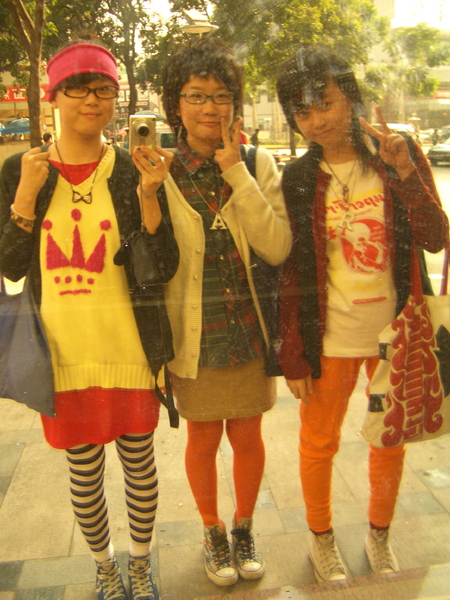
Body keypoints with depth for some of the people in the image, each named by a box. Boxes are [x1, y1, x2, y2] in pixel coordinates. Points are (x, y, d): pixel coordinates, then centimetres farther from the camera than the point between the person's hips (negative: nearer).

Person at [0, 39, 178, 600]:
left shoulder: (133, 171, -4)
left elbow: (165, 268, -8)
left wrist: (148, 194, -20)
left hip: (127, 348, -1)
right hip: (63, 350, 1)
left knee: (138, 460, 15)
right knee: (84, 470, 16)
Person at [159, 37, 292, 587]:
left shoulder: (258, 164, -4)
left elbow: (278, 247, -17)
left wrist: (236, 174, -19)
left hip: (251, 333, 1)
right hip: (193, 337, -1)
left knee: (247, 437, 16)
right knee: (203, 441, 15)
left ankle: (243, 527, 44)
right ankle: (212, 532, 42)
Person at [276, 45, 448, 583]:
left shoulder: (400, 156, -3)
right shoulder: (297, 179, -5)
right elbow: (291, 273, -4)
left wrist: (404, 171, -21)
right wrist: (293, 355, -5)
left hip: (395, 331, 2)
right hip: (329, 337, -1)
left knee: (390, 441, 18)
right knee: (319, 442, 12)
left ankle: (379, 536, 44)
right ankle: (322, 540, 39)